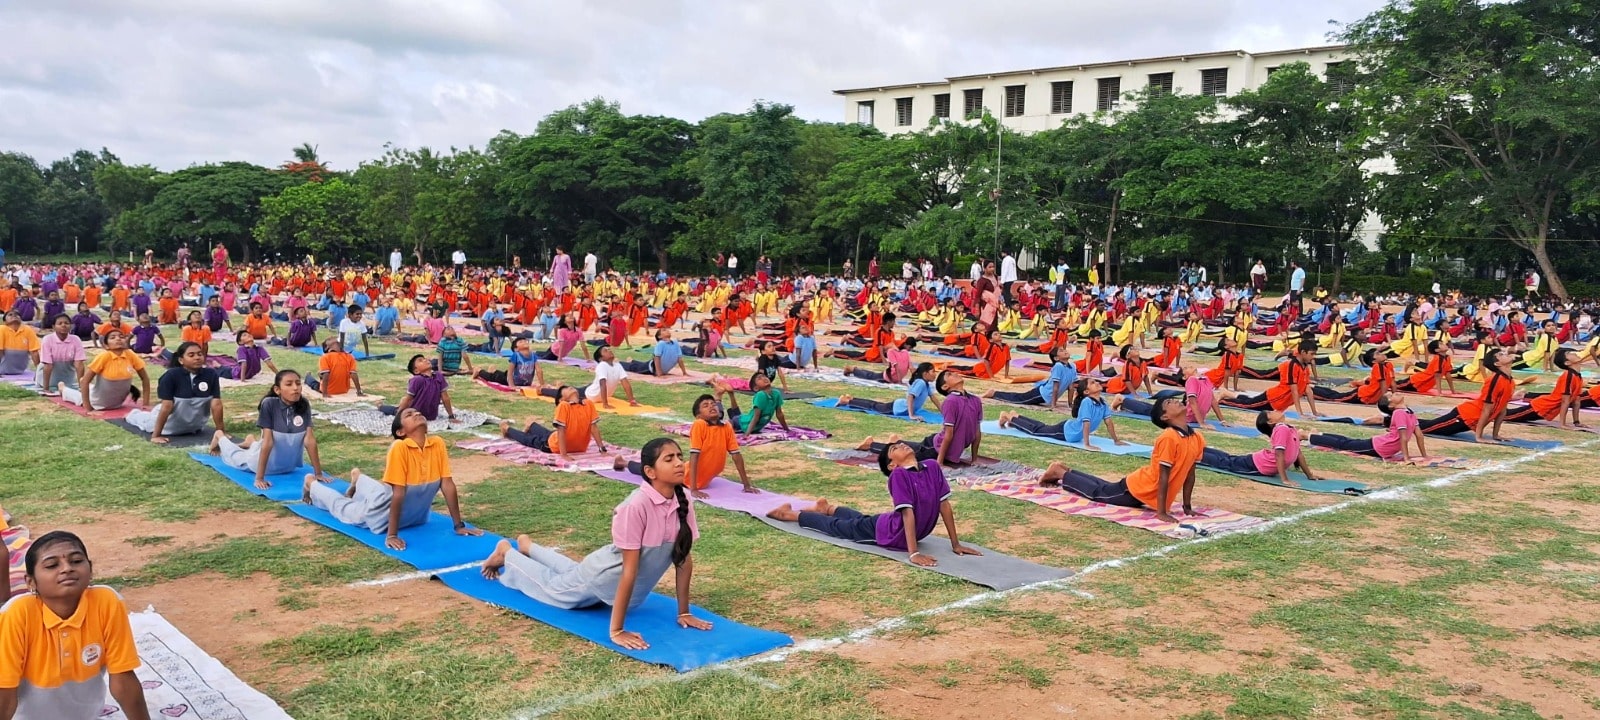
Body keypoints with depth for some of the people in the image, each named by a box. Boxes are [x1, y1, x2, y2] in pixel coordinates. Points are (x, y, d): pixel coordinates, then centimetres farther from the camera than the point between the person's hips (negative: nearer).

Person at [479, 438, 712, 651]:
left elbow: (684, 558, -9)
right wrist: (616, 631, -31)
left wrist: (684, 613, -7)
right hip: (606, 574, -6)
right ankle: (506, 553, 45)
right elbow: (629, 570, -35)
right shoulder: (637, 506, -37)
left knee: (573, 572, 34)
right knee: (551, 587, 21)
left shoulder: (683, 504, -19)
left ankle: (527, 547, 56)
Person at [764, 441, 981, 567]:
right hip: (888, 532, -5)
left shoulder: (932, 467, -15)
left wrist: (956, 544, -10)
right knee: (836, 527, 16)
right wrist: (913, 553, -38)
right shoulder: (898, 475, -30)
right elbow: (908, 512, -35)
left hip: (912, 532, 5)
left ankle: (827, 508, 60)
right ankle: (790, 513, 38)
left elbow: (945, 505, -10)